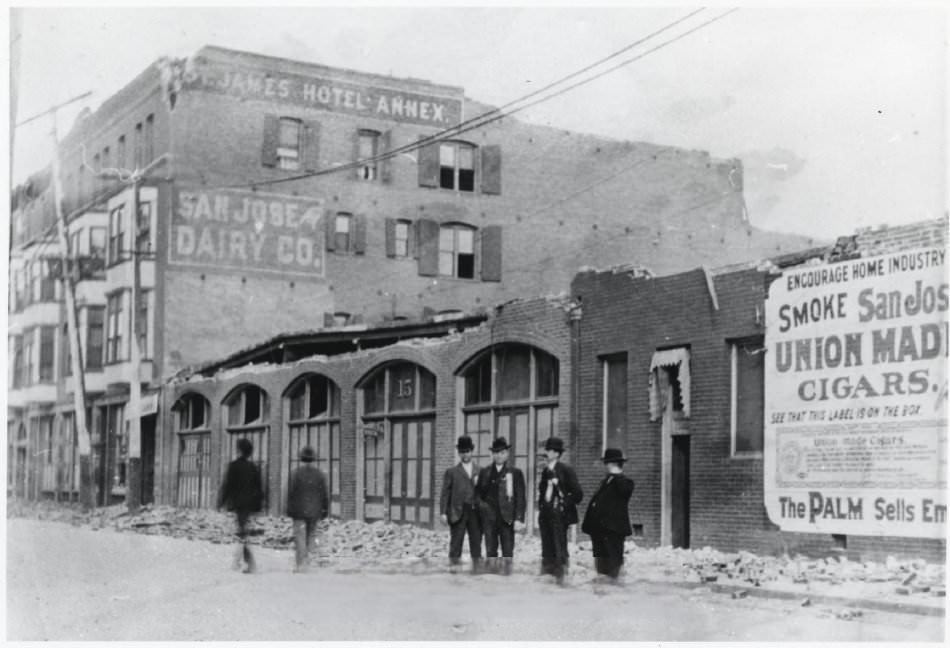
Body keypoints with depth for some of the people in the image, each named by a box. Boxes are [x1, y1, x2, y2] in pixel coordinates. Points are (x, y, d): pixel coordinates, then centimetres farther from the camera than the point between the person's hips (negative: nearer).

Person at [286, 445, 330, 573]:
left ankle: (301, 564, -7)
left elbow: (291, 492, -7)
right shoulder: (320, 474, 0)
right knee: (311, 534, 18)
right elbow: (325, 494, 1)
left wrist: (289, 510, 0)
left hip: (299, 510, -2)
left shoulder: (296, 473, -7)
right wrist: (325, 510, 9)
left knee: (299, 535, -1)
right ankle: (307, 554, 4)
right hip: (314, 511, 2)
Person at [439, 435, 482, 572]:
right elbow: (445, 493, 3)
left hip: (475, 513, 2)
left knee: (476, 542, 2)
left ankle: (477, 569, 6)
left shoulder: (479, 472, 15)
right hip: (458, 512, -2)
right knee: (456, 542, -2)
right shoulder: (451, 472, 8)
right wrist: (443, 512, -6)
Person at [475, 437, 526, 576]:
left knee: (508, 552, -3)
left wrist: (519, 519, -7)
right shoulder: (484, 472, 12)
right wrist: (481, 505, -1)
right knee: (491, 551, 3)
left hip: (507, 518, -2)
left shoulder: (515, 473, 4)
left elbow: (520, 498, 0)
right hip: (489, 518, 2)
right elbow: (478, 493, 18)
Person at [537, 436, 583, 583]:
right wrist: (541, 509, 13)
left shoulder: (566, 470, -6)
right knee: (547, 549, 9)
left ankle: (561, 578, -1)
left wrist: (566, 505, -10)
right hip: (546, 515, 7)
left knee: (559, 548, -5)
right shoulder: (545, 471, 14)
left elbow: (577, 494, -6)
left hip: (559, 516, -7)